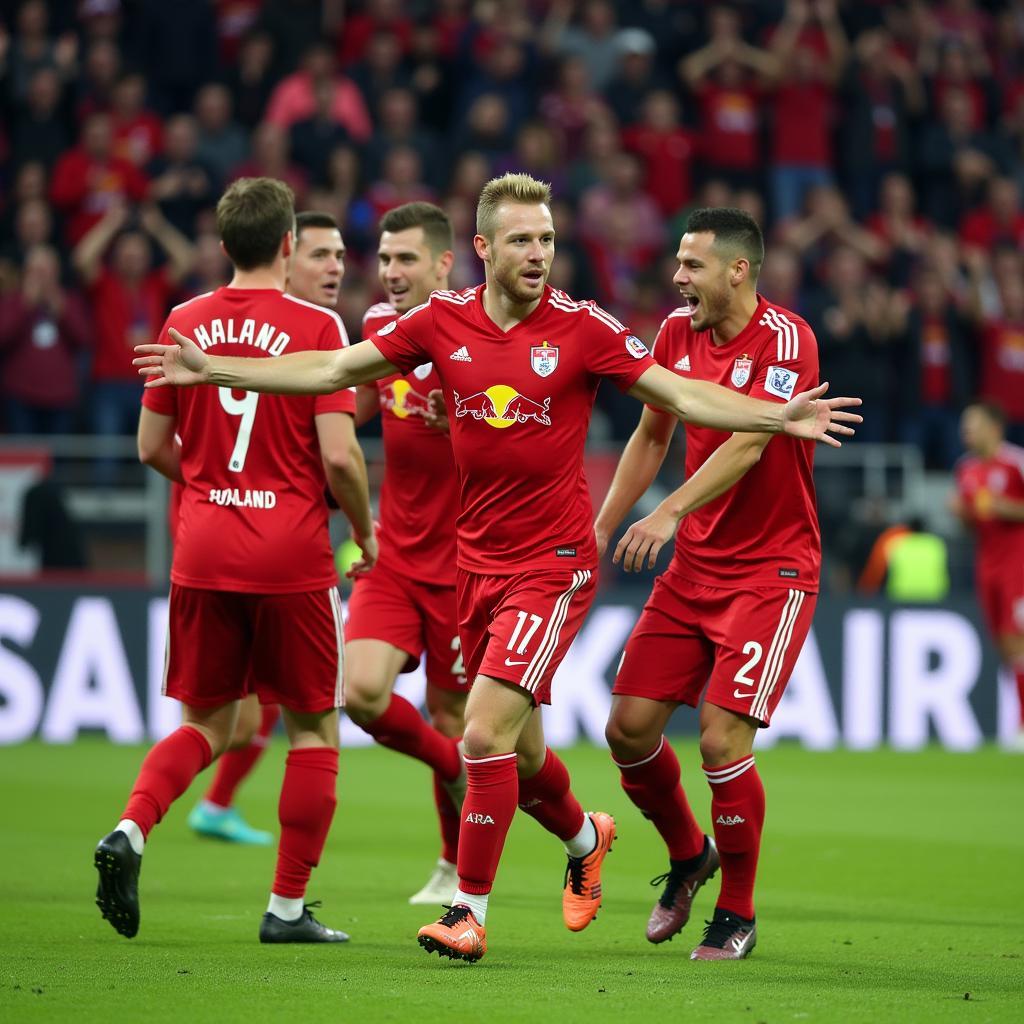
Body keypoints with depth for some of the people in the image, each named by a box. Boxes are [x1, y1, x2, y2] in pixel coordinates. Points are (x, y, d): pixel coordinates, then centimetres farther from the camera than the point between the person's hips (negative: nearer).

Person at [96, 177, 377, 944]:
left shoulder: (184, 324, 5)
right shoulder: (316, 326, -8)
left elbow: (153, 447, 10)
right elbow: (335, 455, -13)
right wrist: (365, 534, 3)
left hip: (204, 554, 4)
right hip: (292, 553, -4)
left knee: (207, 723, 15)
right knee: (315, 727, 9)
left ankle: (131, 831, -10)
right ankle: (288, 906, 7)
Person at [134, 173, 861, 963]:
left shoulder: (583, 328, -9)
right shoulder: (443, 320, 0)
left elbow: (681, 395, -8)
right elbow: (331, 371, 7)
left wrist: (781, 416, -20)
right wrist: (212, 370, 3)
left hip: (554, 563, -4)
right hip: (478, 562, 4)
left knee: (487, 732, -16)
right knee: (517, 752, 13)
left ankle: (471, 911, -4)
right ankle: (584, 837, 44)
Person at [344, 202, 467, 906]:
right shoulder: (380, 329, 4)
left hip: (463, 561, -4)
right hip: (394, 555, 5)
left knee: (450, 717, 4)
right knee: (363, 691, -15)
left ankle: (458, 869, 25)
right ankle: (455, 769, 16)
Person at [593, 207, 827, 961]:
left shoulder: (785, 339, -17)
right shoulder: (678, 333, 4)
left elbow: (748, 445, -28)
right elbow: (652, 436, 17)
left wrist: (670, 514, -39)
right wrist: (601, 528, 12)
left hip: (772, 568, -7)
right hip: (695, 565, 7)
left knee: (723, 739, -15)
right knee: (629, 727, 1)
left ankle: (737, 916, 4)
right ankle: (688, 855, 29)